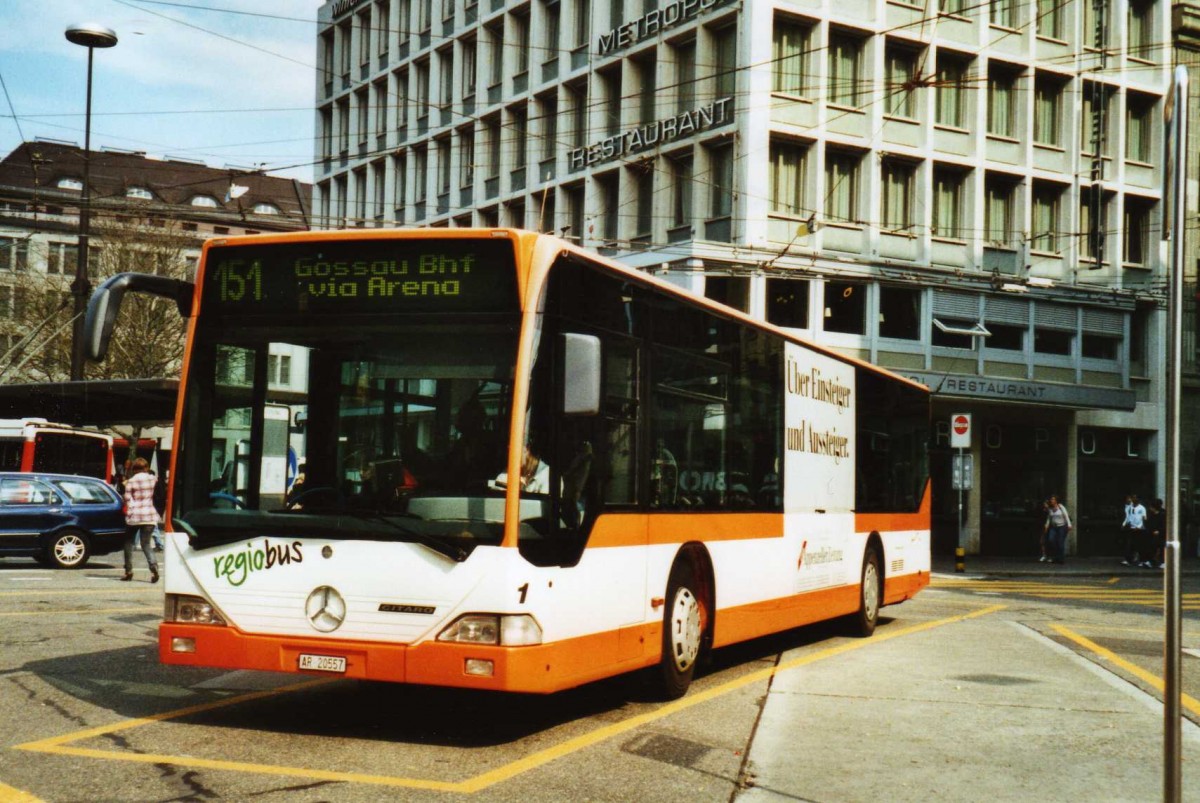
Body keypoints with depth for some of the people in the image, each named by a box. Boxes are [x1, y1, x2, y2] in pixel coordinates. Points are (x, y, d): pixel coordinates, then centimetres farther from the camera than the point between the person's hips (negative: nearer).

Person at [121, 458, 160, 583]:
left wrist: (129, 512, 4)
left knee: (129, 543, 14)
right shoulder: (152, 479, 2)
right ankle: (153, 566, -21)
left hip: (134, 516, -2)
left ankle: (129, 571, 13)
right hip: (150, 516, 2)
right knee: (146, 544, 4)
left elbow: (128, 499, -6)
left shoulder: (131, 481, -5)